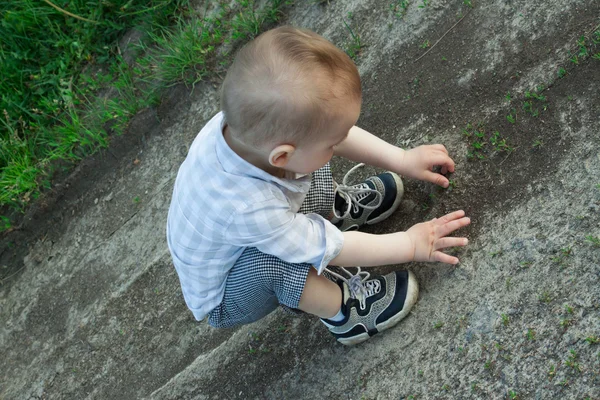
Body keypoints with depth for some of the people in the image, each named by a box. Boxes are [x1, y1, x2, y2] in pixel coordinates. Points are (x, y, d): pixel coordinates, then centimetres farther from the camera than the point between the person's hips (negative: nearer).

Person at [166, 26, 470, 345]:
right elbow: (331, 248, -28)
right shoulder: (248, 209, -44)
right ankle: (343, 311, -10)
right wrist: (412, 245, -18)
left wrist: (402, 160, -5)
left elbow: (337, 133, -9)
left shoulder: (251, 121, -28)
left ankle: (335, 210, 22)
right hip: (225, 301, -7)